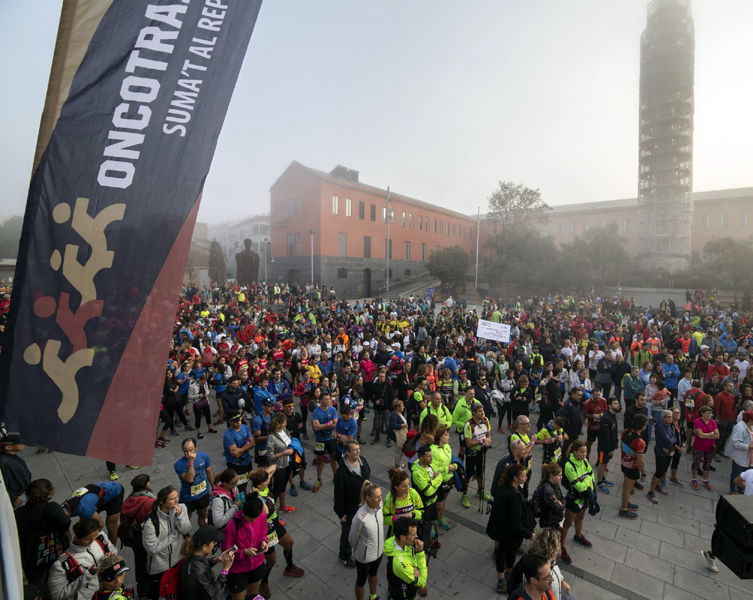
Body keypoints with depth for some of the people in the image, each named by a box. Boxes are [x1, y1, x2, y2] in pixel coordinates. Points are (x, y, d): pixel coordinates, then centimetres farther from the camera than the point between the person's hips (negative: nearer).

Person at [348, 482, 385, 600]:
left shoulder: (380, 506, -21)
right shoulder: (360, 517, -37)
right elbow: (352, 538, -19)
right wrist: (357, 550, 1)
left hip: (379, 550, 6)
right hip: (365, 555, -6)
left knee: (373, 574, 32)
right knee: (361, 581, 22)